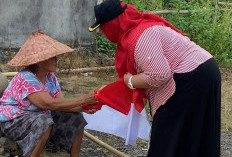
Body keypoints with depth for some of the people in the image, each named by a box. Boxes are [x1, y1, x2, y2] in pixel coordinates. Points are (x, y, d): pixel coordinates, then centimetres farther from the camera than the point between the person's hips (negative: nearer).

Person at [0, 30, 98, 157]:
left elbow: (60, 103, -7)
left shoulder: (50, 77, -1)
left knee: (76, 118, -1)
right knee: (43, 123, -37)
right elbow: (50, 104, -37)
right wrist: (83, 100, -36)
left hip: (40, 116, 9)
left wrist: (82, 107, -26)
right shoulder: (26, 79, -28)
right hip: (14, 121, -9)